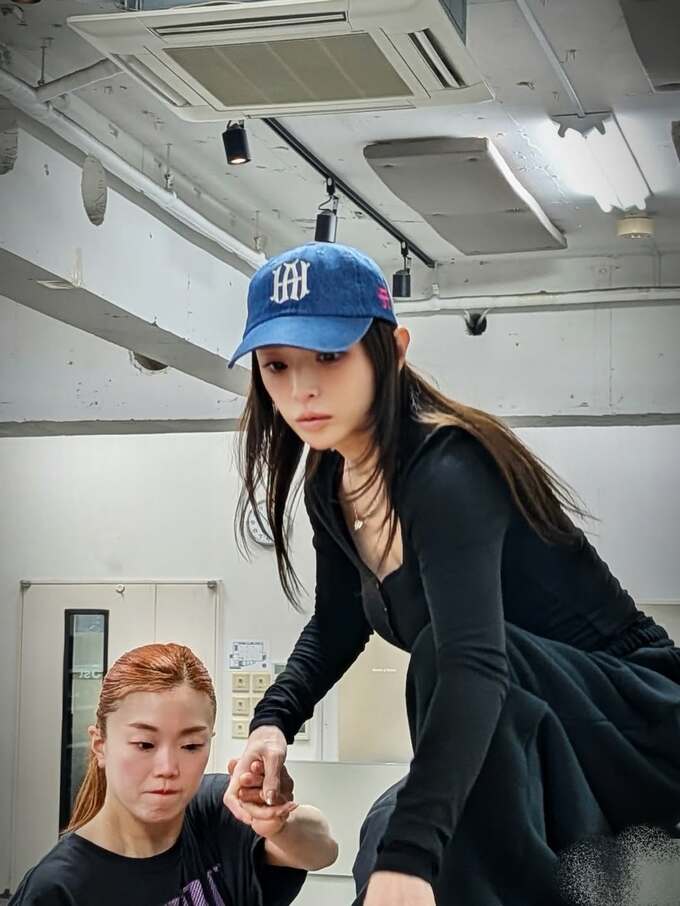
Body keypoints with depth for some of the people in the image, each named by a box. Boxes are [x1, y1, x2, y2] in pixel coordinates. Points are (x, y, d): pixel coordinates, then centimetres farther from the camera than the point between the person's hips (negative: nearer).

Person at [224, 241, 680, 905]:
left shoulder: (447, 472, -27)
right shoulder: (330, 484, 0)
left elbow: (472, 664, -42)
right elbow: (338, 624, 13)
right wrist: (273, 721, -8)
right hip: (523, 741, 9)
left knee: (438, 648, -33)